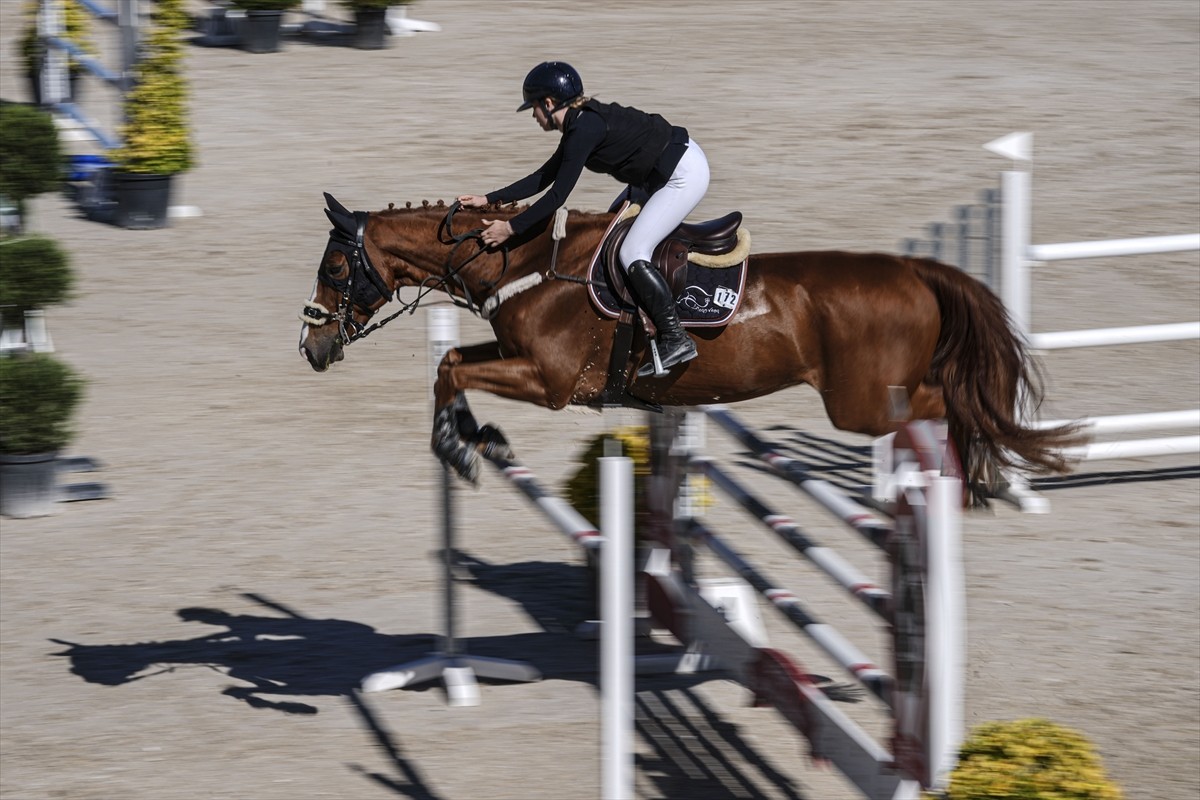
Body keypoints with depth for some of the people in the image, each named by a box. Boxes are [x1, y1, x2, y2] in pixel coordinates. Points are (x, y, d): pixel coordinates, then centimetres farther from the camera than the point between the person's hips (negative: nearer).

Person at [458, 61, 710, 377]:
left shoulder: (584, 130, -21)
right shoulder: (582, 123, 9)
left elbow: (556, 196, -21)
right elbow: (542, 178, 16)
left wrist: (511, 228, -16)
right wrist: (487, 199, 15)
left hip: (684, 176, -11)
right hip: (661, 173, 11)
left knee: (632, 253, -14)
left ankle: (675, 339, -12)